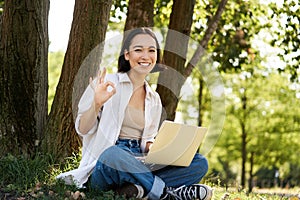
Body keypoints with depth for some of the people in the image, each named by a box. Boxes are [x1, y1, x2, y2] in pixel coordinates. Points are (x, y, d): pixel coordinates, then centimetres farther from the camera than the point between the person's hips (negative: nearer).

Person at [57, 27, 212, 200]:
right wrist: (97, 104, -19)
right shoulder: (107, 84, 2)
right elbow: (83, 129, -1)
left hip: (137, 167, 5)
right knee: (112, 154, -42)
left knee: (200, 163, -14)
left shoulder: (154, 99, 18)